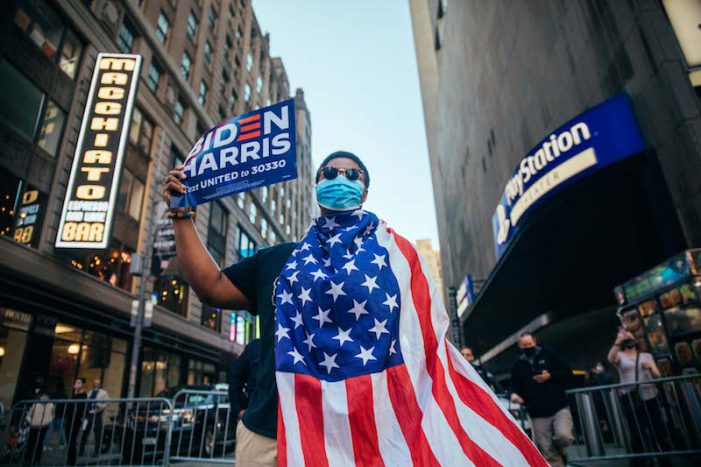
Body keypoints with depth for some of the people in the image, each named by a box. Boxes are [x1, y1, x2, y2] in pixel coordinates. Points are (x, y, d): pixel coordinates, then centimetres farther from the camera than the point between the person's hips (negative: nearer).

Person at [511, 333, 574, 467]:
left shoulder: (549, 354, 4)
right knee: (547, 452, 0)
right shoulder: (518, 365, 9)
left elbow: (567, 373, 4)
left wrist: (550, 376, -12)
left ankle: (561, 451, 12)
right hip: (538, 415, 2)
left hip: (559, 408, -2)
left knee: (564, 436, -22)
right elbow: (517, 388, 15)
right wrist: (516, 395, -7)